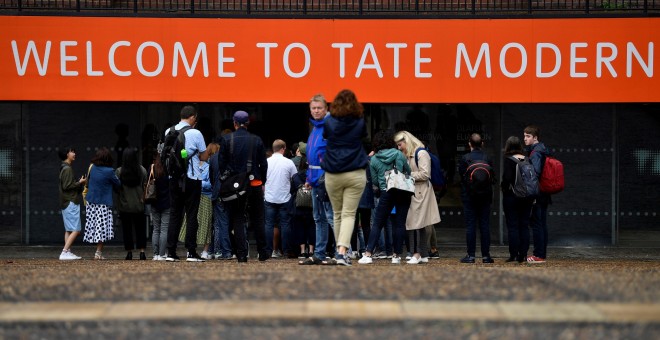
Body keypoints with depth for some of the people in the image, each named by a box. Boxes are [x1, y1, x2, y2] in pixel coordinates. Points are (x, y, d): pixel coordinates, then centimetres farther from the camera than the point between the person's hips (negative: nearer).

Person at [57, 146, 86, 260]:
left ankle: (67, 252, 9)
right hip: (71, 203, -10)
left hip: (67, 203, 10)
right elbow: (66, 186, -19)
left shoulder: (65, 168, 16)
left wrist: (79, 182, 11)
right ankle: (65, 252, -15)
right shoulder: (67, 169, -14)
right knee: (75, 230, -11)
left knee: (69, 230, 9)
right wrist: (80, 183, -10)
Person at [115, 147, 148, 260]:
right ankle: (142, 252, 2)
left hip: (124, 205, -1)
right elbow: (145, 186, -1)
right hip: (139, 205, 1)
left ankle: (129, 252, 7)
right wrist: (143, 198, 11)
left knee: (127, 229, 8)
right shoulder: (142, 170, -6)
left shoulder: (119, 171, -10)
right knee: (140, 228, 9)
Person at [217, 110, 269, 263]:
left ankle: (242, 254, -3)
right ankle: (263, 252, 15)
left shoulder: (226, 139, -4)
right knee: (258, 219, 12)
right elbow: (263, 163, 3)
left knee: (237, 219, 4)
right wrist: (262, 182, 12)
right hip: (254, 183, 1)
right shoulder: (256, 140, -1)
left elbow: (221, 162, -2)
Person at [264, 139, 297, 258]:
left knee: (269, 224, 5)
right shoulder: (289, 163, -5)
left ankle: (269, 250, 2)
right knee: (285, 224, 4)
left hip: (269, 198, 1)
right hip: (285, 198, -1)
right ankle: (286, 250, 3)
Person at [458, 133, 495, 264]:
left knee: (470, 225, 1)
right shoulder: (487, 158, 0)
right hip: (485, 196, 2)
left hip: (469, 196, -2)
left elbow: (461, 176, -6)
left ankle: (471, 255, -2)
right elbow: (492, 177, 1)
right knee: (485, 225, 5)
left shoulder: (465, 158, -7)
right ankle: (486, 255, 4)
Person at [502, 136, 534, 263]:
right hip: (527, 197, 5)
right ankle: (523, 254, 7)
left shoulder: (508, 160, -10)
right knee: (524, 225, 8)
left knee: (512, 225, -1)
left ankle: (514, 254, -3)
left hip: (511, 196, -5)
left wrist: (505, 190, -1)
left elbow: (507, 177, -18)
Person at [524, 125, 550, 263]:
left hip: (536, 194, -10)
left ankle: (538, 255, -7)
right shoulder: (543, 150, 16)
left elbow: (536, 173, -21)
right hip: (544, 195, 10)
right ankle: (542, 254, 16)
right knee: (542, 224, 12)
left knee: (536, 224, -7)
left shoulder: (535, 153, -13)